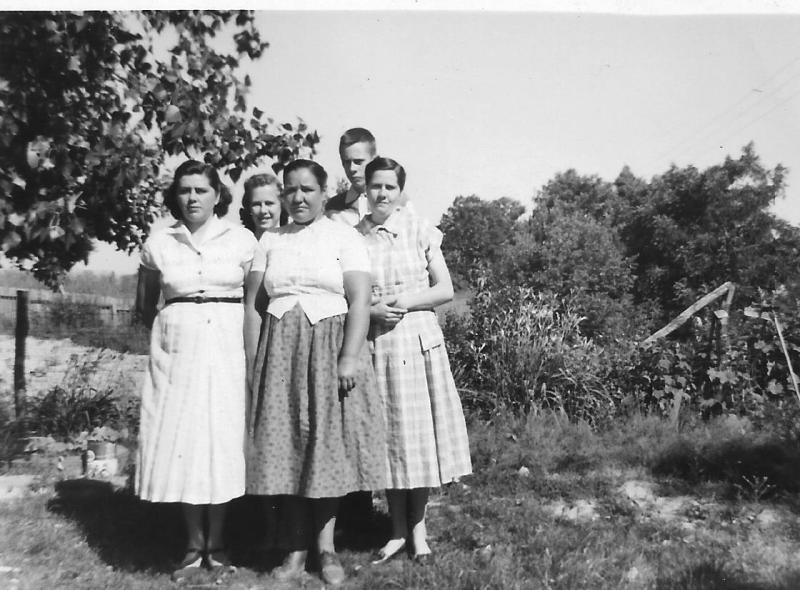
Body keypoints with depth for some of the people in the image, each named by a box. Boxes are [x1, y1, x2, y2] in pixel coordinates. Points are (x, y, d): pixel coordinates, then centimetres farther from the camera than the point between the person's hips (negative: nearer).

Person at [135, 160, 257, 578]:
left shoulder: (242, 239, 2)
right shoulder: (158, 244, 7)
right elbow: (144, 306, 17)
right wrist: (173, 328, 8)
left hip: (228, 345, -1)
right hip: (177, 349, 2)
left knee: (222, 438, 1)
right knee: (180, 438, 2)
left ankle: (216, 542, 15)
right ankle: (194, 543, 15)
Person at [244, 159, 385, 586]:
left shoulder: (345, 237, 3)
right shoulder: (270, 240, 13)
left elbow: (360, 301, -6)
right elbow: (251, 304, 10)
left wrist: (350, 357, -16)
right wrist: (253, 359, 2)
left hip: (330, 347, -3)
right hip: (280, 351, 3)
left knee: (328, 443, 0)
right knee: (285, 445, 2)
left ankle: (325, 546, 14)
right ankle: (296, 549, 12)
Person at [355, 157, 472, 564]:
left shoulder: (419, 230, 1)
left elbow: (445, 289, 1)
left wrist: (406, 302, -13)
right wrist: (371, 310, -13)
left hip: (418, 341, -1)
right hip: (375, 344, 1)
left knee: (419, 434, 4)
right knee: (387, 437, 6)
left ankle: (418, 528, 20)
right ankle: (397, 530, 21)